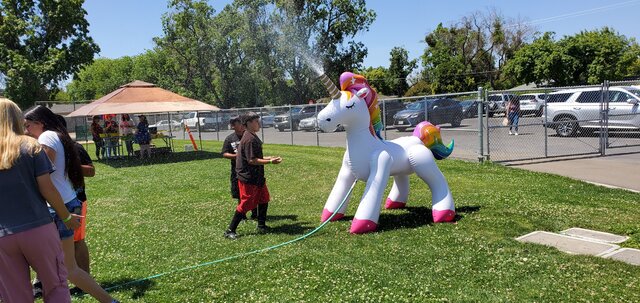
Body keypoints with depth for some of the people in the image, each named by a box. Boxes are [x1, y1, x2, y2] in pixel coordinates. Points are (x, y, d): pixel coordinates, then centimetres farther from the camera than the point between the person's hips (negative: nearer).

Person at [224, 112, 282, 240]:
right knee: (245, 205, -4)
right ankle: (230, 231, 4)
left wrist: (267, 158, 12)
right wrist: (270, 162, -22)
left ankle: (261, 226, 28)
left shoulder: (253, 137, 12)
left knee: (264, 200, 17)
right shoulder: (250, 139, -20)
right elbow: (252, 160, -24)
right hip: (248, 178, -10)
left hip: (257, 177, 10)